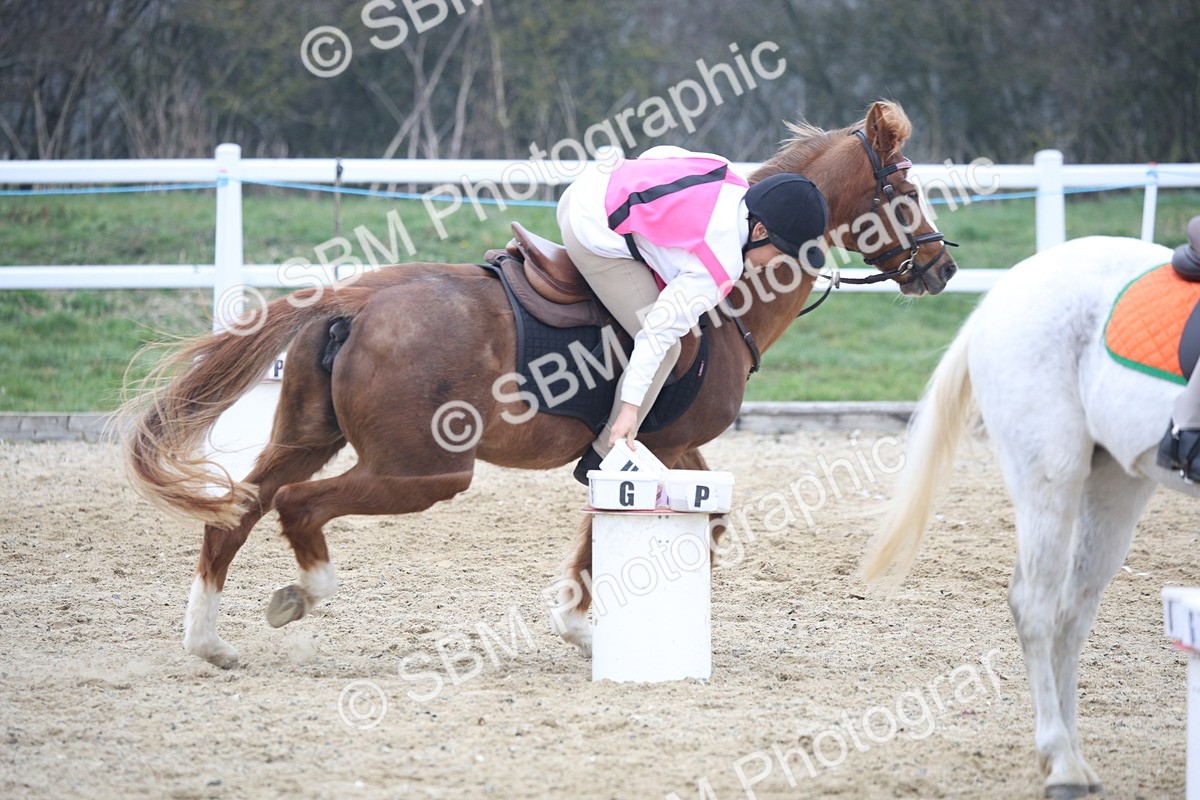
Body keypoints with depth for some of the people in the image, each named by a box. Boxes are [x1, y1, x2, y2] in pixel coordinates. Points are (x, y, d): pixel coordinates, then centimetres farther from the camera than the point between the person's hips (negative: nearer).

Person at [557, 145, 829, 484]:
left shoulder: (732, 181, -2)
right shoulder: (721, 268, -21)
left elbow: (659, 154, 10)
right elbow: (659, 331, -23)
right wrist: (630, 405, -22)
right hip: (596, 239, -9)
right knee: (666, 350, -4)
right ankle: (602, 461, 3)